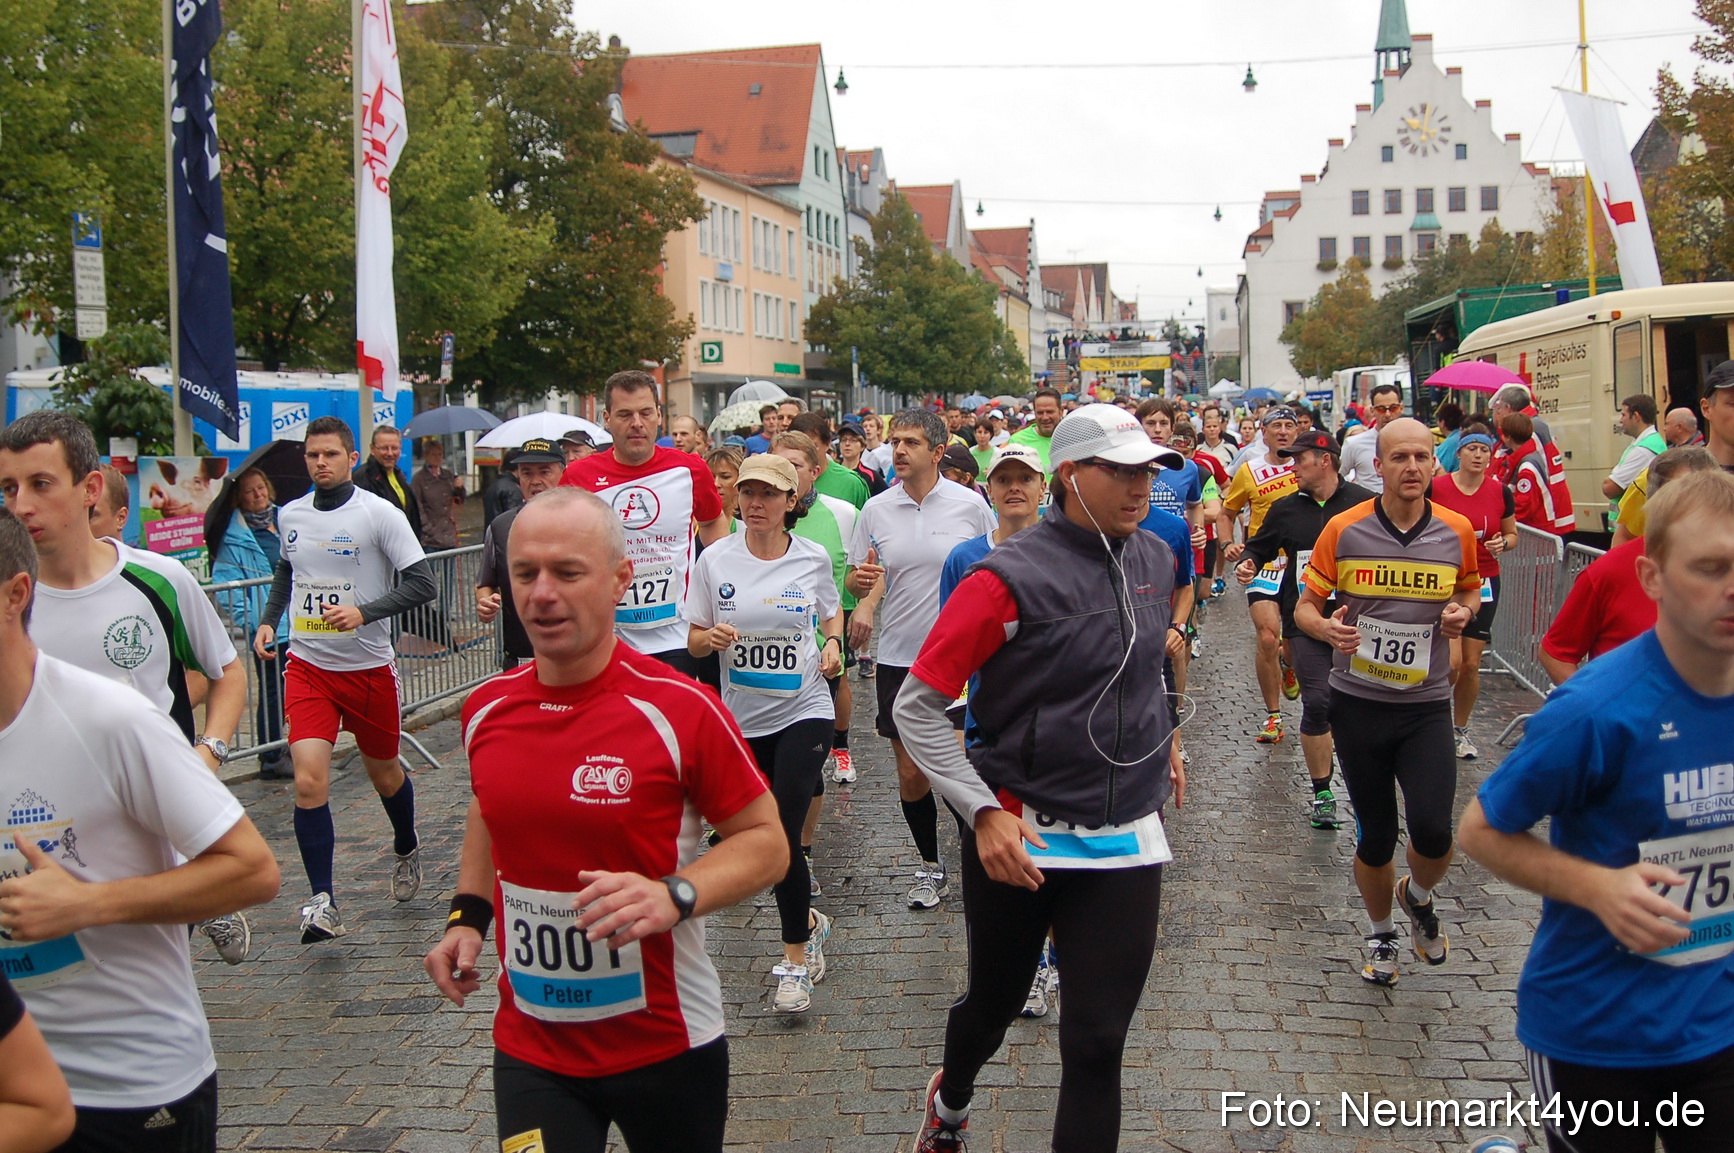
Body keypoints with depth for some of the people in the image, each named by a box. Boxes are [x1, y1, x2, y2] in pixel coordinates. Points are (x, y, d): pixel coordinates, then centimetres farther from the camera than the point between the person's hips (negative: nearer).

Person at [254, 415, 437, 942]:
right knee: (308, 780, -14)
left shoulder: (379, 514, -10)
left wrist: (364, 612, -24)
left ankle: (407, 850, 45)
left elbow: (421, 584, -13)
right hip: (307, 666, 3)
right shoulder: (290, 514, 6)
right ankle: (322, 901, -8)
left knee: (384, 773, 15)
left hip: (368, 667, -2)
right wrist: (269, 620, 11)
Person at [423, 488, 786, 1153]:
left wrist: (675, 897, -27)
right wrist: (467, 916, 6)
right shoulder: (485, 710, -1)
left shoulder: (680, 710, -17)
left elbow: (767, 842, -10)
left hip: (667, 1045, -3)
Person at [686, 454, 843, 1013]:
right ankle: (808, 922, 40)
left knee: (783, 835, -13)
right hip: (742, 716, 2)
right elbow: (693, 639, 1)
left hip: (804, 712, -2)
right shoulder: (715, 559, -3)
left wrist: (833, 643, -4)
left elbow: (833, 612, 17)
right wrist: (712, 637, -21)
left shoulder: (814, 558, -3)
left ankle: (794, 959, 3)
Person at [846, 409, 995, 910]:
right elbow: (854, 580, 8)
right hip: (900, 658, 2)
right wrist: (860, 580, -15)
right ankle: (930, 866, 26)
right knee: (911, 773, 8)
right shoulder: (875, 510, 2)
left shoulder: (970, 505, -5)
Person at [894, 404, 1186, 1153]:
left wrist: (1162, 739, 17)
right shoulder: (1011, 578, -16)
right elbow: (916, 707, -15)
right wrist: (983, 813, -21)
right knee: (994, 1004, 19)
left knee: (1098, 1041, 2)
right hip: (1018, 836, -3)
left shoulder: (1154, 561, 2)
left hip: (1127, 836, 4)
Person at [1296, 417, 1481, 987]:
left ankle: (1418, 896, 23)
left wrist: (1462, 612, -5)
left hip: (1427, 705, 0)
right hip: (1358, 701, 0)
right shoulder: (1344, 529, -5)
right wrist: (1327, 629, -21)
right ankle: (1381, 935, 35)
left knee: (1432, 830, -13)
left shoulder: (1456, 531, 0)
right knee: (1374, 836, 8)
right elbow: (1306, 605, 2)